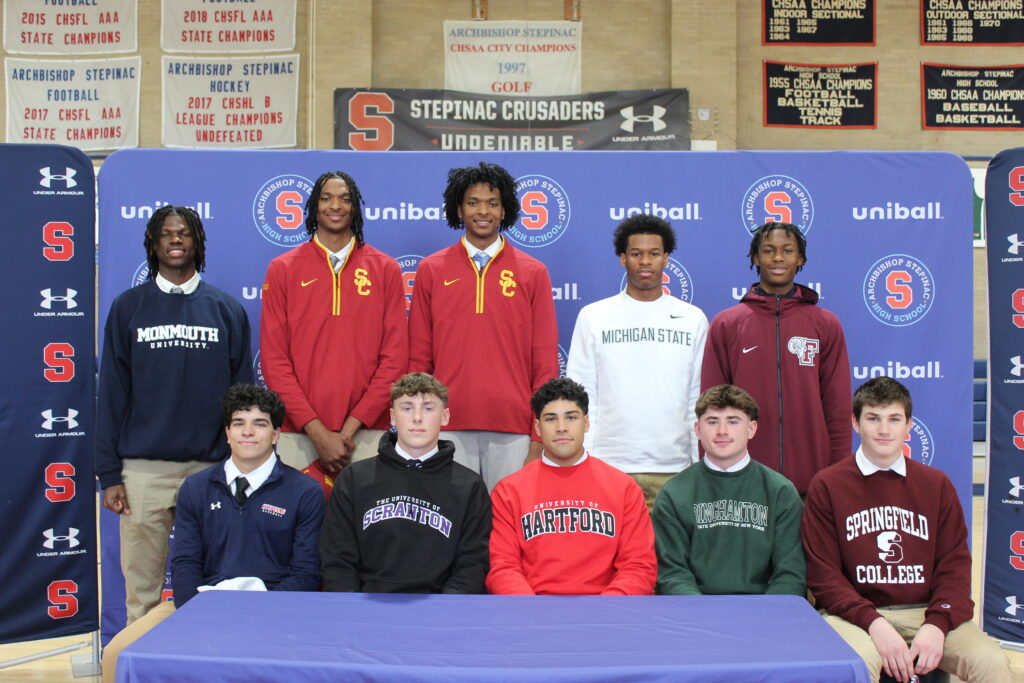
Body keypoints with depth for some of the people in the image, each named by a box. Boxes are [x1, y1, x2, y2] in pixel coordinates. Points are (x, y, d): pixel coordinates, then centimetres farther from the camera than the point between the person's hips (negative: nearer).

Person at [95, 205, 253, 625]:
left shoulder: (227, 310, 9)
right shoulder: (128, 307, 8)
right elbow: (112, 394, 7)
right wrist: (109, 473, 1)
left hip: (212, 467, 0)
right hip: (143, 469, 0)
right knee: (142, 589, 4)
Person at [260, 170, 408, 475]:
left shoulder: (386, 269, 5)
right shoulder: (282, 269, 5)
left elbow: (395, 356, 1)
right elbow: (274, 360, 0)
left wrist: (351, 427, -7)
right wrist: (317, 430, -9)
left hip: (366, 430, 0)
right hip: (297, 431, 0)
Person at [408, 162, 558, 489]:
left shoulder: (533, 273, 6)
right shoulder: (431, 270, 8)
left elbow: (546, 361, 6)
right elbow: (418, 357, 9)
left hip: (513, 427, 0)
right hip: (448, 426, 1)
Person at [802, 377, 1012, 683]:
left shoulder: (937, 484, 11)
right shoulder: (827, 486, 2)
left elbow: (954, 564, 6)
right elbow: (824, 574, -3)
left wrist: (936, 625, -12)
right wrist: (874, 623, -17)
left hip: (927, 612, 3)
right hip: (855, 615, -3)